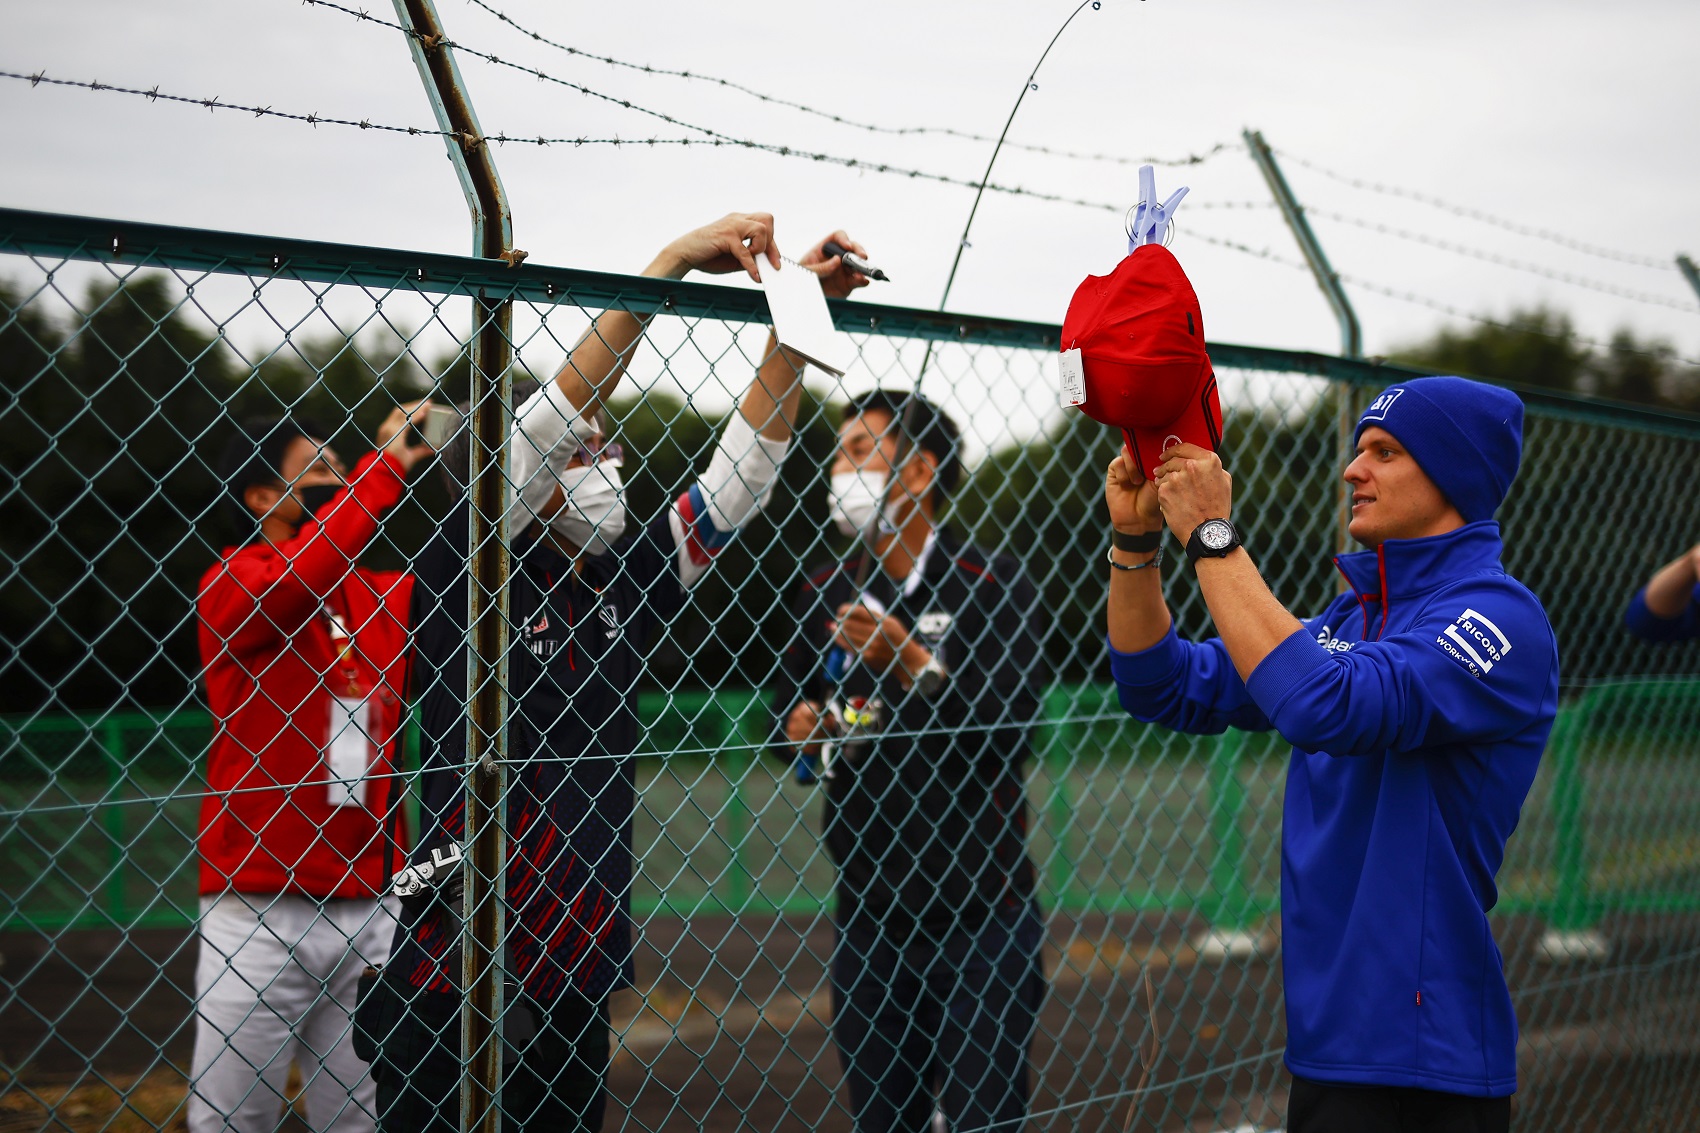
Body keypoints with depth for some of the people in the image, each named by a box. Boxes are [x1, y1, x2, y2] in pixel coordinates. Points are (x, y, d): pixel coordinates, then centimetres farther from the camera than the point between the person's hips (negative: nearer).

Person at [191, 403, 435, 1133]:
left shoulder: (376, 600, 14)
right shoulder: (234, 583, -3)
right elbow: (294, 581, -23)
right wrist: (384, 474, -23)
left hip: (366, 909, 5)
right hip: (257, 914, -5)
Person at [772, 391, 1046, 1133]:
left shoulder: (989, 585, -5)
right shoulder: (826, 593, 10)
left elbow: (1014, 722, -17)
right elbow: (784, 700, 19)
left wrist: (913, 665, -25)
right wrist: (796, 724, -3)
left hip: (976, 906, -5)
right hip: (866, 901, 5)